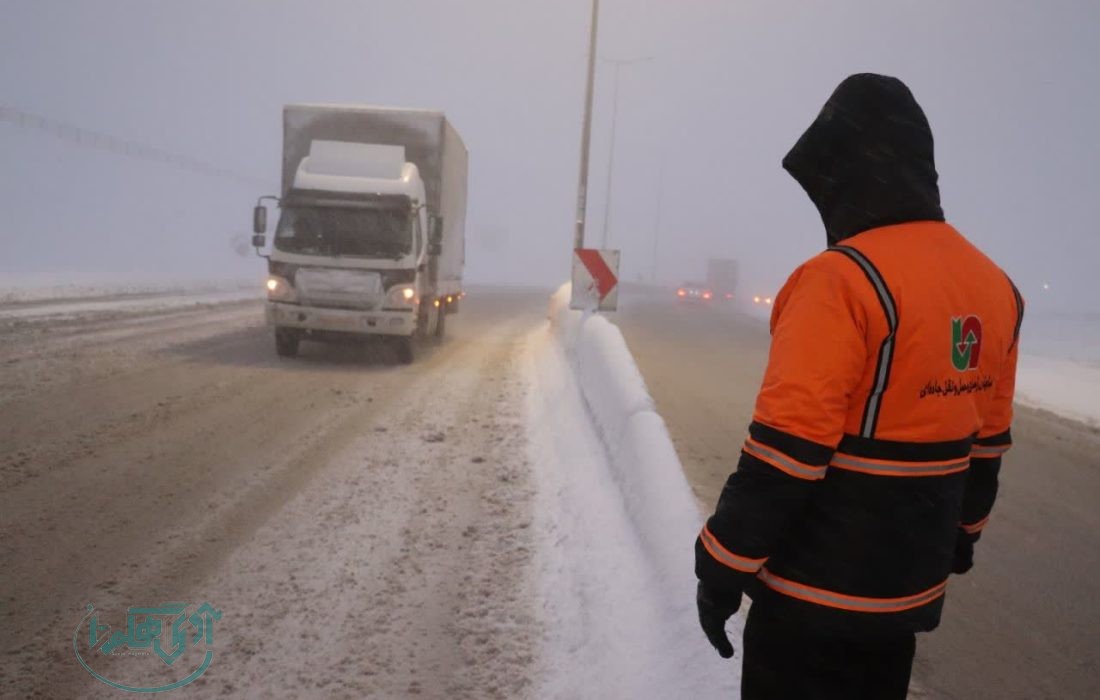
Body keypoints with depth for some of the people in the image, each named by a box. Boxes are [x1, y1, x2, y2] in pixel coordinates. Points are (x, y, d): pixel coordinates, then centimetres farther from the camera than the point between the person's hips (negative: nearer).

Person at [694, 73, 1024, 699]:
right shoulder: (996, 288, 4)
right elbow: (987, 443, 13)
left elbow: (788, 447, -23)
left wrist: (723, 566, -13)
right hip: (913, 585, 8)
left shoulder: (844, 279, -21)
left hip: (818, 590, -7)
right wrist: (961, 535, 25)